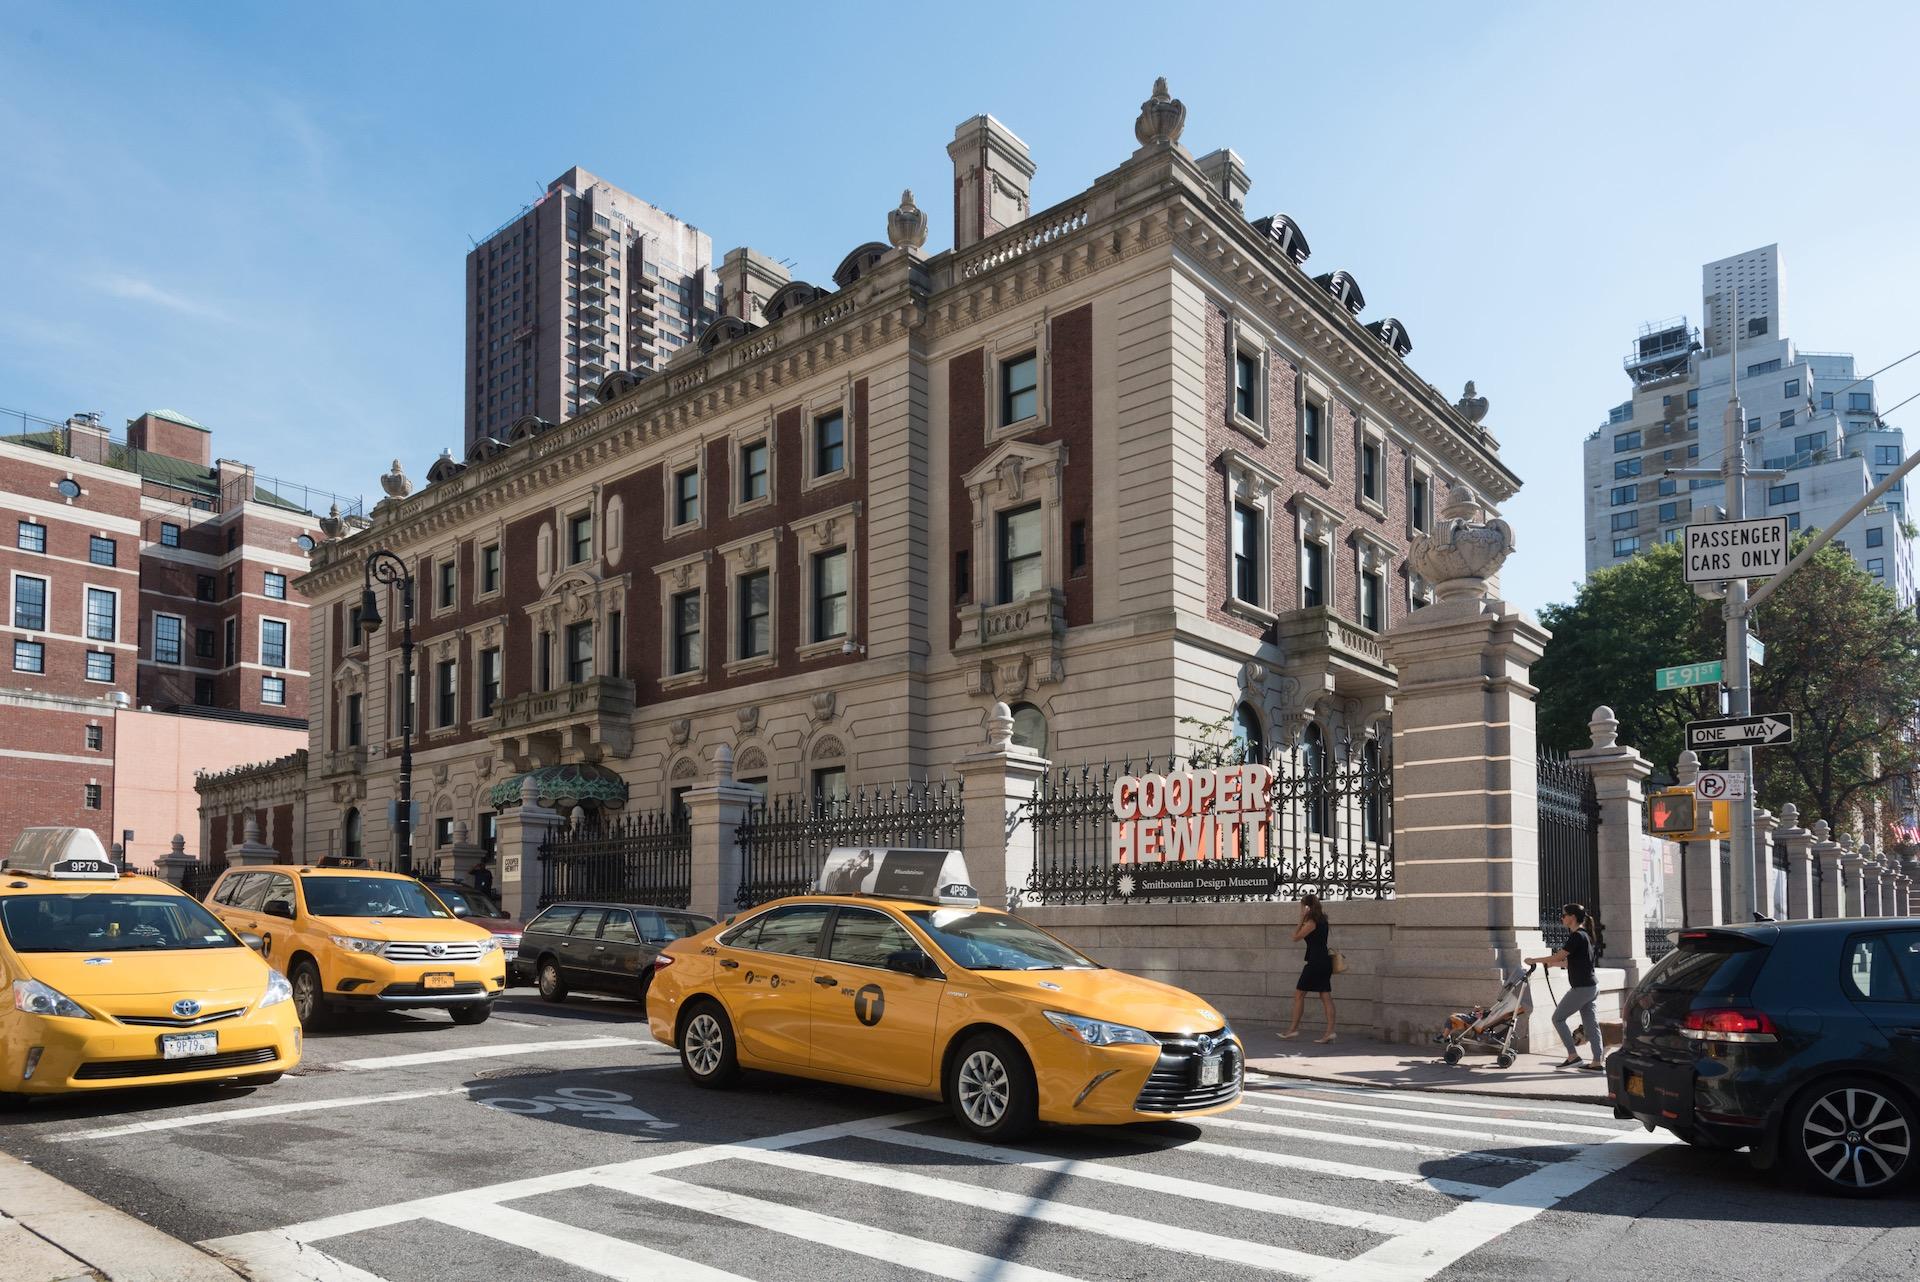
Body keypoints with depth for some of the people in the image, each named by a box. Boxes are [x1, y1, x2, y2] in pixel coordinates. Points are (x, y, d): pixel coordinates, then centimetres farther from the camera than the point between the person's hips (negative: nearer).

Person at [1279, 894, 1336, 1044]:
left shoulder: (1311, 922, -14)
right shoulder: (1322, 920, 10)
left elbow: (1296, 936, -6)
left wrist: (1301, 919, -8)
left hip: (1315, 963, -8)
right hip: (1325, 961, 8)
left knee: (1299, 994, 4)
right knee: (1326, 996, 4)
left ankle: (1294, 1027, 10)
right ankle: (1330, 1031, -2)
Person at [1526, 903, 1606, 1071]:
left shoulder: (1577, 937, -16)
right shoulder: (1585, 936, 14)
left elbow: (1557, 957, -16)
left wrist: (1534, 960, -5)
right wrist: (1552, 963, 25)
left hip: (1582, 988, -9)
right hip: (1591, 986, 9)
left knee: (1558, 1018, 0)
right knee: (1591, 1023, 9)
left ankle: (1573, 1056, 1)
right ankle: (1598, 1062, 8)